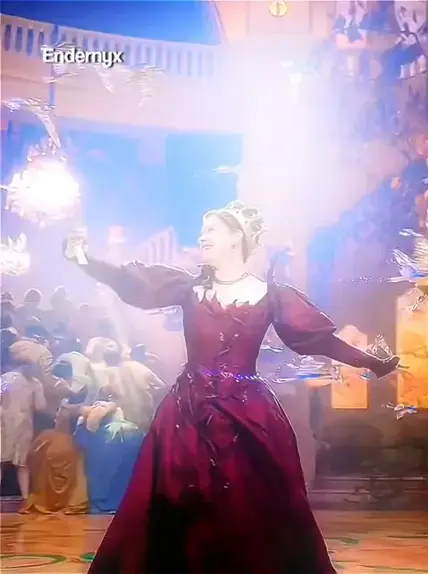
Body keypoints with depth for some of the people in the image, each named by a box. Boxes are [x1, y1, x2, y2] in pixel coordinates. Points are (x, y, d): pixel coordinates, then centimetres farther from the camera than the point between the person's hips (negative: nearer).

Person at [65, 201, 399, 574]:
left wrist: (372, 362, -1)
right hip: (191, 412, 2)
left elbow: (321, 339, 2)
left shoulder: (270, 295, 1)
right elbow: (133, 284, -2)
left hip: (248, 416, -1)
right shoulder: (189, 287, 5)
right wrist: (86, 260, -12)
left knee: (250, 513, 4)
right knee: (182, 512, 4)